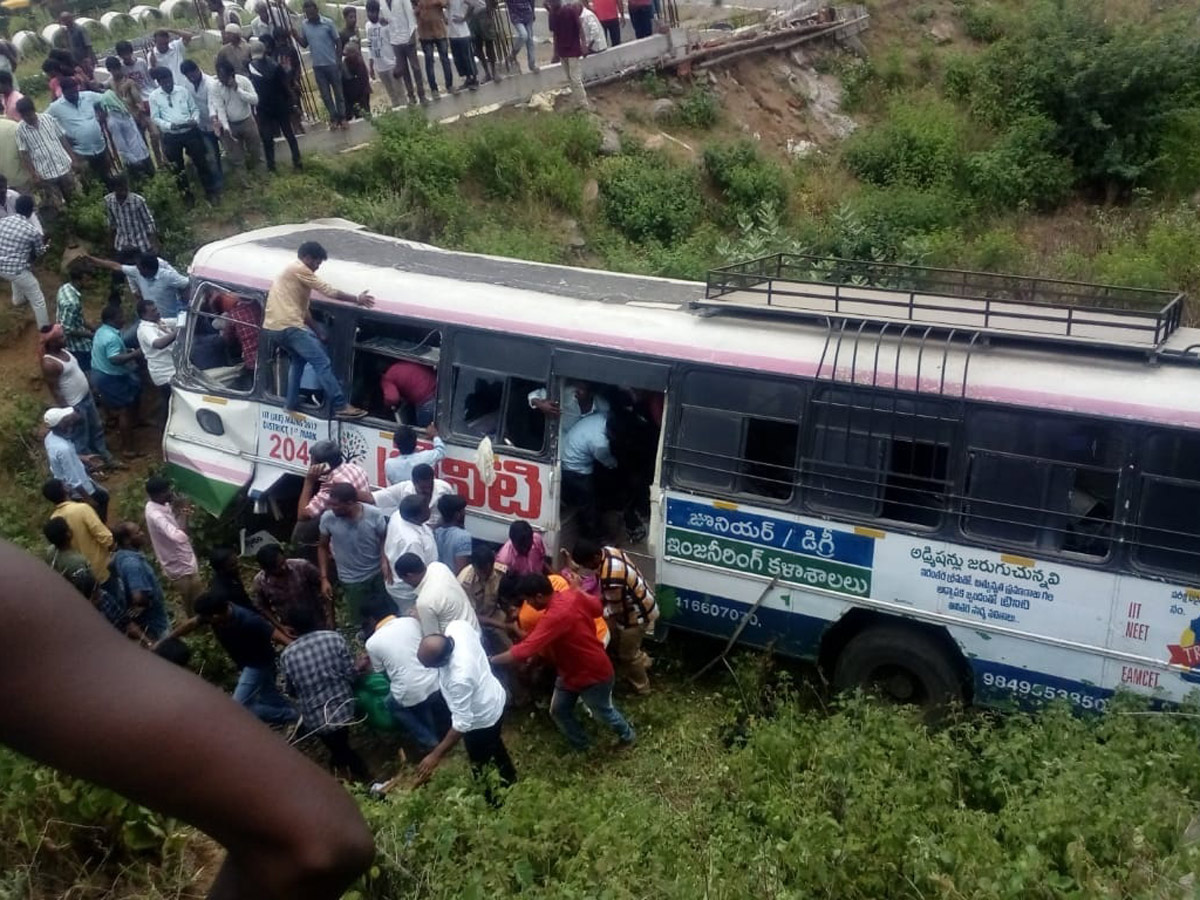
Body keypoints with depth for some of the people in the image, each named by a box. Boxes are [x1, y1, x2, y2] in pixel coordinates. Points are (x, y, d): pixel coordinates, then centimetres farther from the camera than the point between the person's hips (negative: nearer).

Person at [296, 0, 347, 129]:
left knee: (338, 91, 6)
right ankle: (334, 118, 17)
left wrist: (339, 60, -9)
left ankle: (342, 117, 16)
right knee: (325, 94, 8)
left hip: (332, 64, -3)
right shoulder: (303, 24, 0)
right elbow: (304, 44, 8)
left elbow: (338, 42, -4)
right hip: (317, 66, 3)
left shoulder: (328, 22, -9)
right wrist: (296, 36, -11)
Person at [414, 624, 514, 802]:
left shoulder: (459, 679, -45)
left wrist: (436, 756, -25)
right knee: (494, 744, 35)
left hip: (482, 718, -8)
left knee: (480, 764, 22)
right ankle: (509, 776, 61)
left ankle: (494, 798, 48)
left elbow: (462, 724, -33)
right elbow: (476, 636, 0)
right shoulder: (457, 627, -26)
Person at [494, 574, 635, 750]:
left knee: (603, 712, 19)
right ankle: (580, 745, 41)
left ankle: (627, 736, 48)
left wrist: (491, 660, -28)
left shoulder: (554, 618, -40)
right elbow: (598, 607, 6)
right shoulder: (573, 595, -14)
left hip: (593, 674, -8)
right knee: (558, 711, 17)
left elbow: (523, 651, -41)